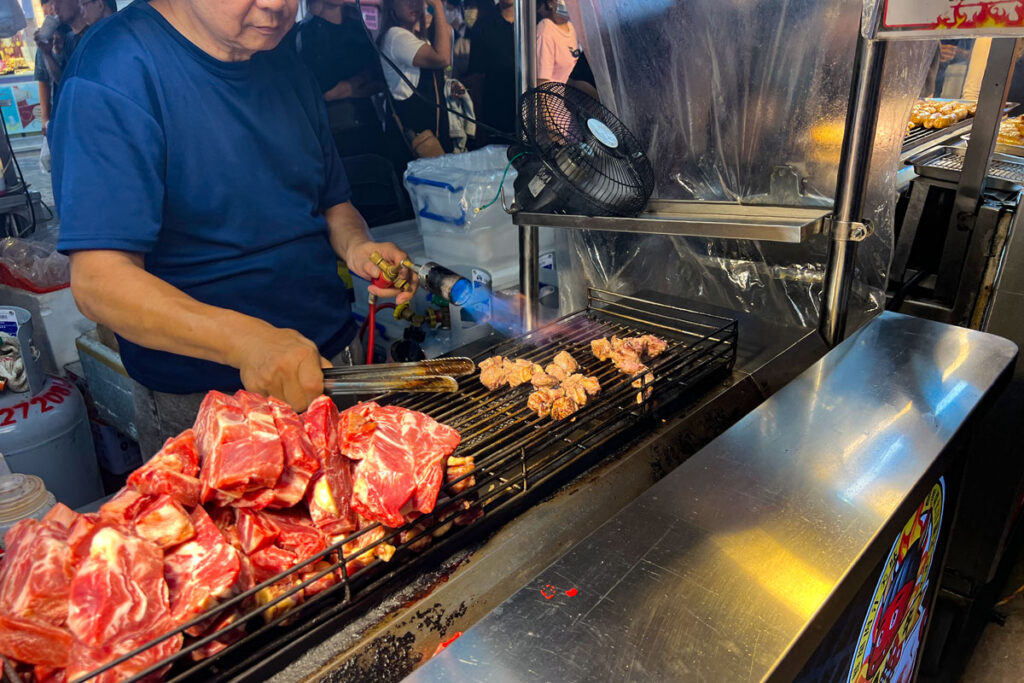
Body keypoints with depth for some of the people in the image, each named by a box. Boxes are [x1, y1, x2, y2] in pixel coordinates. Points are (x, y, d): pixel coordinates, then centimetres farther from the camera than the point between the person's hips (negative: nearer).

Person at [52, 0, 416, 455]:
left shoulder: (285, 64, 5)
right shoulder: (115, 71, -17)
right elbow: (100, 281, -23)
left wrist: (355, 246, -8)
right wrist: (245, 339, -38)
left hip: (330, 365, 7)